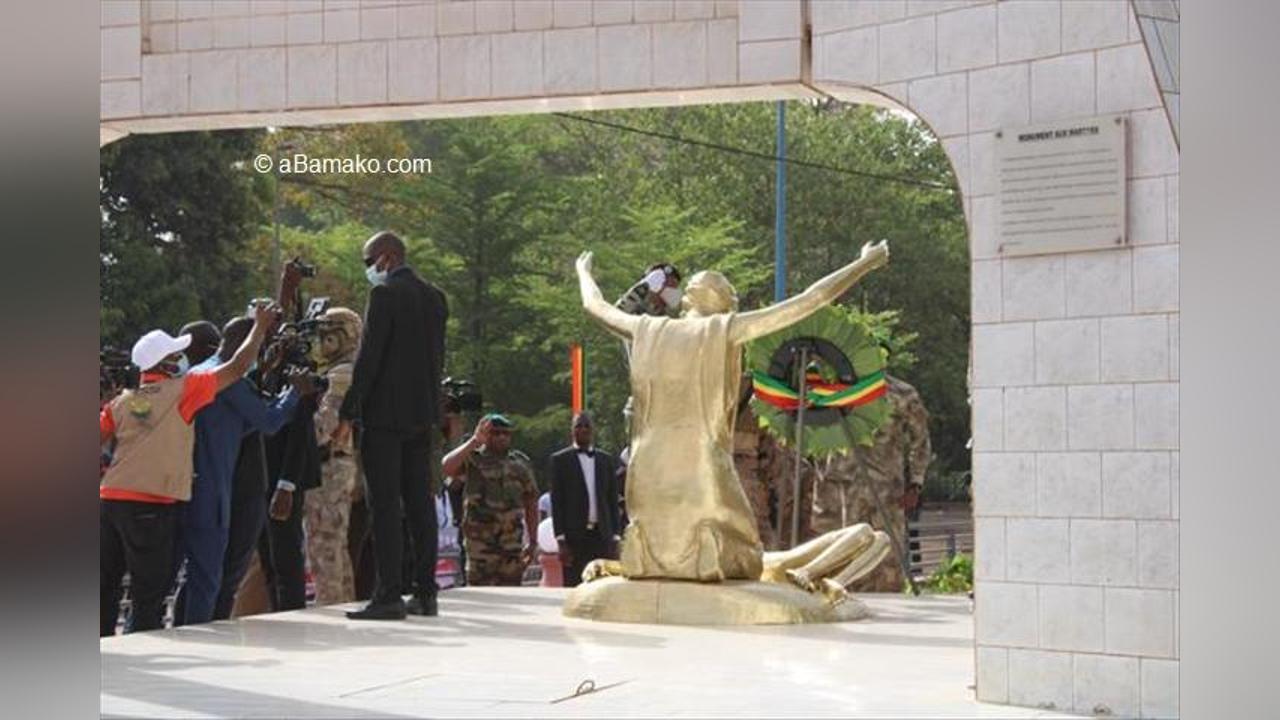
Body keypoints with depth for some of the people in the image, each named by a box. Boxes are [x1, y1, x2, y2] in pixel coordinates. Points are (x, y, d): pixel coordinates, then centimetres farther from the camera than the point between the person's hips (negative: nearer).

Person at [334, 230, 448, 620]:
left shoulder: (385, 294, -11)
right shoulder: (435, 296, 12)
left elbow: (368, 357, -14)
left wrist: (348, 415, -12)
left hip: (385, 415, -7)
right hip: (424, 414, 8)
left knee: (385, 506, -6)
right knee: (420, 504, 9)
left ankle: (389, 595, -9)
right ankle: (425, 593, 11)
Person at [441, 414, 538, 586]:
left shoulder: (520, 462, 14)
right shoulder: (472, 459, 2)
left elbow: (531, 503, 15)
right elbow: (447, 467, -20)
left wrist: (532, 541, 11)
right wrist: (474, 441, -16)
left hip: (513, 542, 4)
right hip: (480, 542, -4)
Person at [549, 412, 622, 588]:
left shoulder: (607, 460, 12)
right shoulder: (560, 460, 4)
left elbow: (613, 501, 12)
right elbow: (557, 502, -1)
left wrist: (615, 539, 5)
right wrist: (561, 541, -8)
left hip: (602, 535, 3)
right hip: (574, 537, -3)